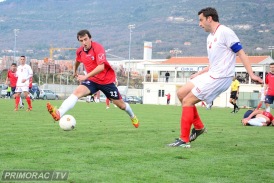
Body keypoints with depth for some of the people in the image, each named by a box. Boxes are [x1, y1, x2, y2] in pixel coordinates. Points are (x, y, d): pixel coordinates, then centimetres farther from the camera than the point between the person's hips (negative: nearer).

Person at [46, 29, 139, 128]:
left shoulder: (98, 48, -21)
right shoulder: (80, 51, -2)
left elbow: (101, 67, -33)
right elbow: (77, 61, 24)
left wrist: (86, 76, -40)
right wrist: (75, 71, 38)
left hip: (107, 81, -4)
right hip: (92, 80, 4)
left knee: (121, 105, 8)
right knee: (77, 92, -25)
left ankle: (133, 117, 42)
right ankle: (59, 113, -45)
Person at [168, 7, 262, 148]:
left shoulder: (224, 32, -11)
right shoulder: (210, 37, 16)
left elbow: (240, 53, -14)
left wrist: (251, 74, -20)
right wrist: (198, 74, 24)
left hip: (220, 77, -10)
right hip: (211, 74, 10)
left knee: (187, 101, -11)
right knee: (181, 93, 10)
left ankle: (184, 140, -5)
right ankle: (199, 127, 16)